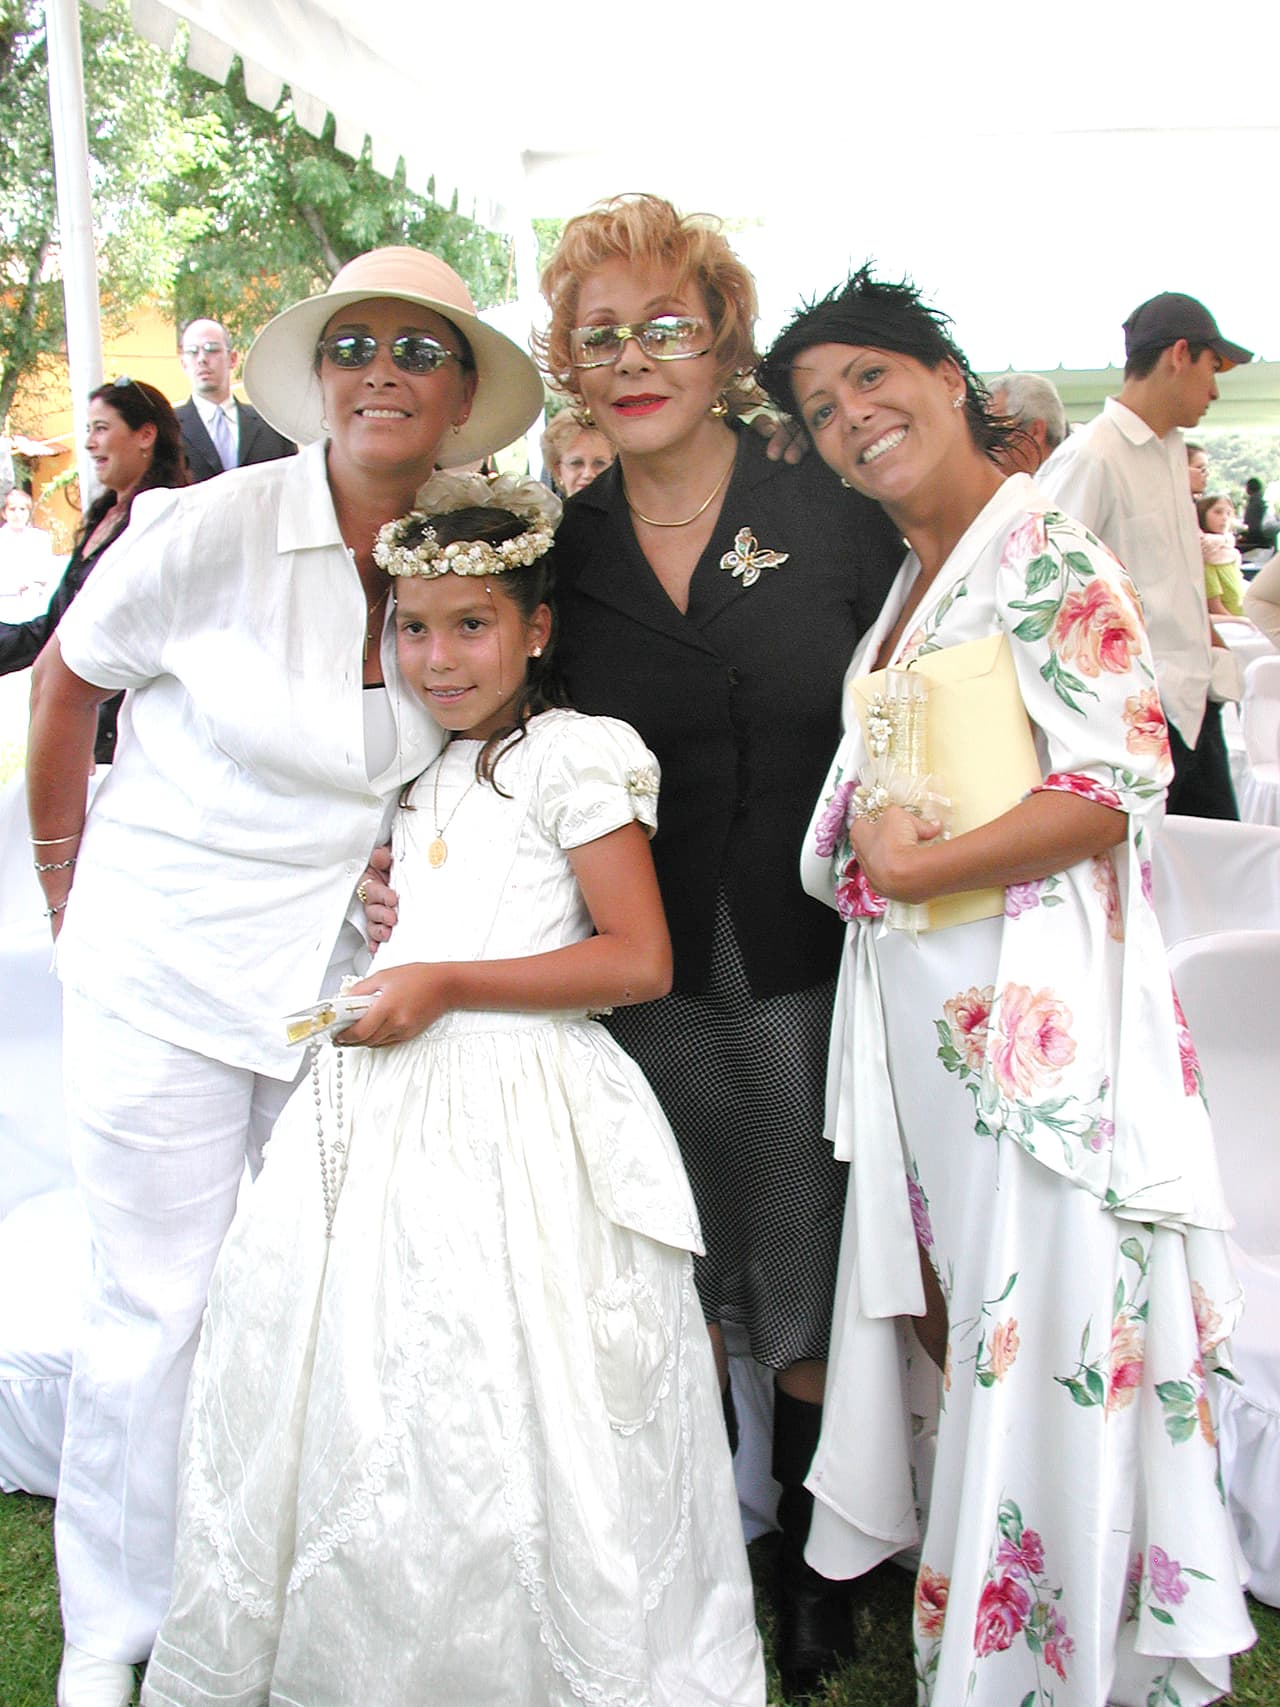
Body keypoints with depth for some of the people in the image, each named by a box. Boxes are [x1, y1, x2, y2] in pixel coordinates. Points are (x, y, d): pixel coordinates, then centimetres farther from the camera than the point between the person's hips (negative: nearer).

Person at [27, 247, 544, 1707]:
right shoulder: (210, 530, -15)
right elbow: (66, 683, 1)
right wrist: (68, 875, 9)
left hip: (346, 984, 4)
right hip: (167, 979, -4)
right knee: (159, 1312, 4)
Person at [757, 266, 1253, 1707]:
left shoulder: (1049, 557, -9)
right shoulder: (904, 582, 15)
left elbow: (1117, 788, -18)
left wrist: (914, 869, -14)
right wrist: (872, 839, 3)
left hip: (1033, 995, -8)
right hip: (911, 993, 8)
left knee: (1039, 1324, 1)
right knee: (950, 1308, 16)